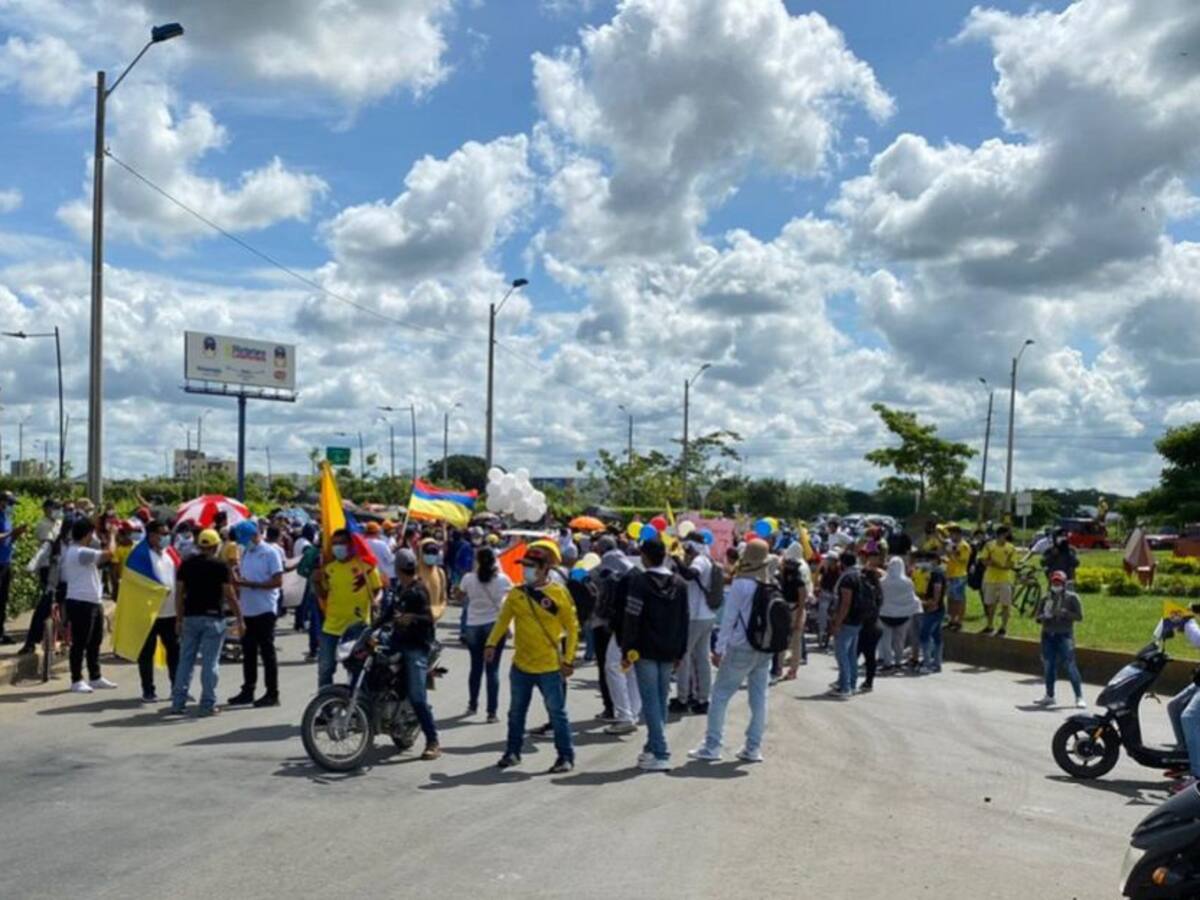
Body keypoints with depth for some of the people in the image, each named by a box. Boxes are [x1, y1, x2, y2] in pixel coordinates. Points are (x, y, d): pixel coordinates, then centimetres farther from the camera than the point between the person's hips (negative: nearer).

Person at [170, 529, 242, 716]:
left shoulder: (186, 564, 5)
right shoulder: (221, 565, -7)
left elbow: (179, 593, 5)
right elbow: (229, 595, -9)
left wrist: (179, 619, 13)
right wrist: (239, 619, -2)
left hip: (190, 617, 4)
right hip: (213, 618, -4)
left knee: (185, 660, 11)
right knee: (210, 662, 0)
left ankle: (178, 703, 13)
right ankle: (207, 704, 2)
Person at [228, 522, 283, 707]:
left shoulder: (269, 553, -9)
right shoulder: (244, 553, 12)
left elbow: (278, 581, -14)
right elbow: (239, 576, 18)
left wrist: (251, 584, -18)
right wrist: (237, 581, -6)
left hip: (264, 611, -7)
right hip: (246, 611, 7)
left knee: (267, 652, -1)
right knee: (248, 653, 13)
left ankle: (272, 694, 5)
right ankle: (247, 691, 22)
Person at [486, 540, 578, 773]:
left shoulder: (559, 594, -10)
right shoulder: (516, 593, 1)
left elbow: (572, 628, -5)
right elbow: (503, 620, 5)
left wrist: (568, 659, -9)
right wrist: (492, 643, -9)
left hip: (550, 667, -4)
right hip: (520, 665, 4)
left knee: (557, 713, 3)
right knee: (516, 712, 15)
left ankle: (566, 757, 15)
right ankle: (512, 752, 30)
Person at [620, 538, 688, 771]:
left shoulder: (639, 581, -10)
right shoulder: (679, 584, 8)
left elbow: (631, 619, -13)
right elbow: (684, 621, 11)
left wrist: (626, 651, -7)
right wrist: (680, 653, 16)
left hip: (645, 651, -5)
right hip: (669, 652, 5)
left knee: (651, 701, -4)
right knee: (661, 699, 15)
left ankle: (660, 754, -9)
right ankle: (653, 746, 22)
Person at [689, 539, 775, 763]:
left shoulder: (741, 584, -12)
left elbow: (729, 619, -12)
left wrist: (719, 649, -8)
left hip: (741, 649, -5)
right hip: (765, 649, 5)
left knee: (721, 695, 2)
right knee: (758, 698, 9)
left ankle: (711, 746, 3)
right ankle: (753, 748, 13)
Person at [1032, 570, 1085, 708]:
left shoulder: (1072, 597, 0)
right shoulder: (1046, 598, 11)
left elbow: (1079, 616, -4)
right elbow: (1036, 617, 11)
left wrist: (1064, 613, -19)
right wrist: (1043, 617, -11)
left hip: (1064, 635, -4)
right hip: (1048, 635, 5)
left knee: (1070, 666, -10)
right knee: (1049, 665, 9)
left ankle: (1079, 697, -4)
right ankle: (1049, 696, 21)